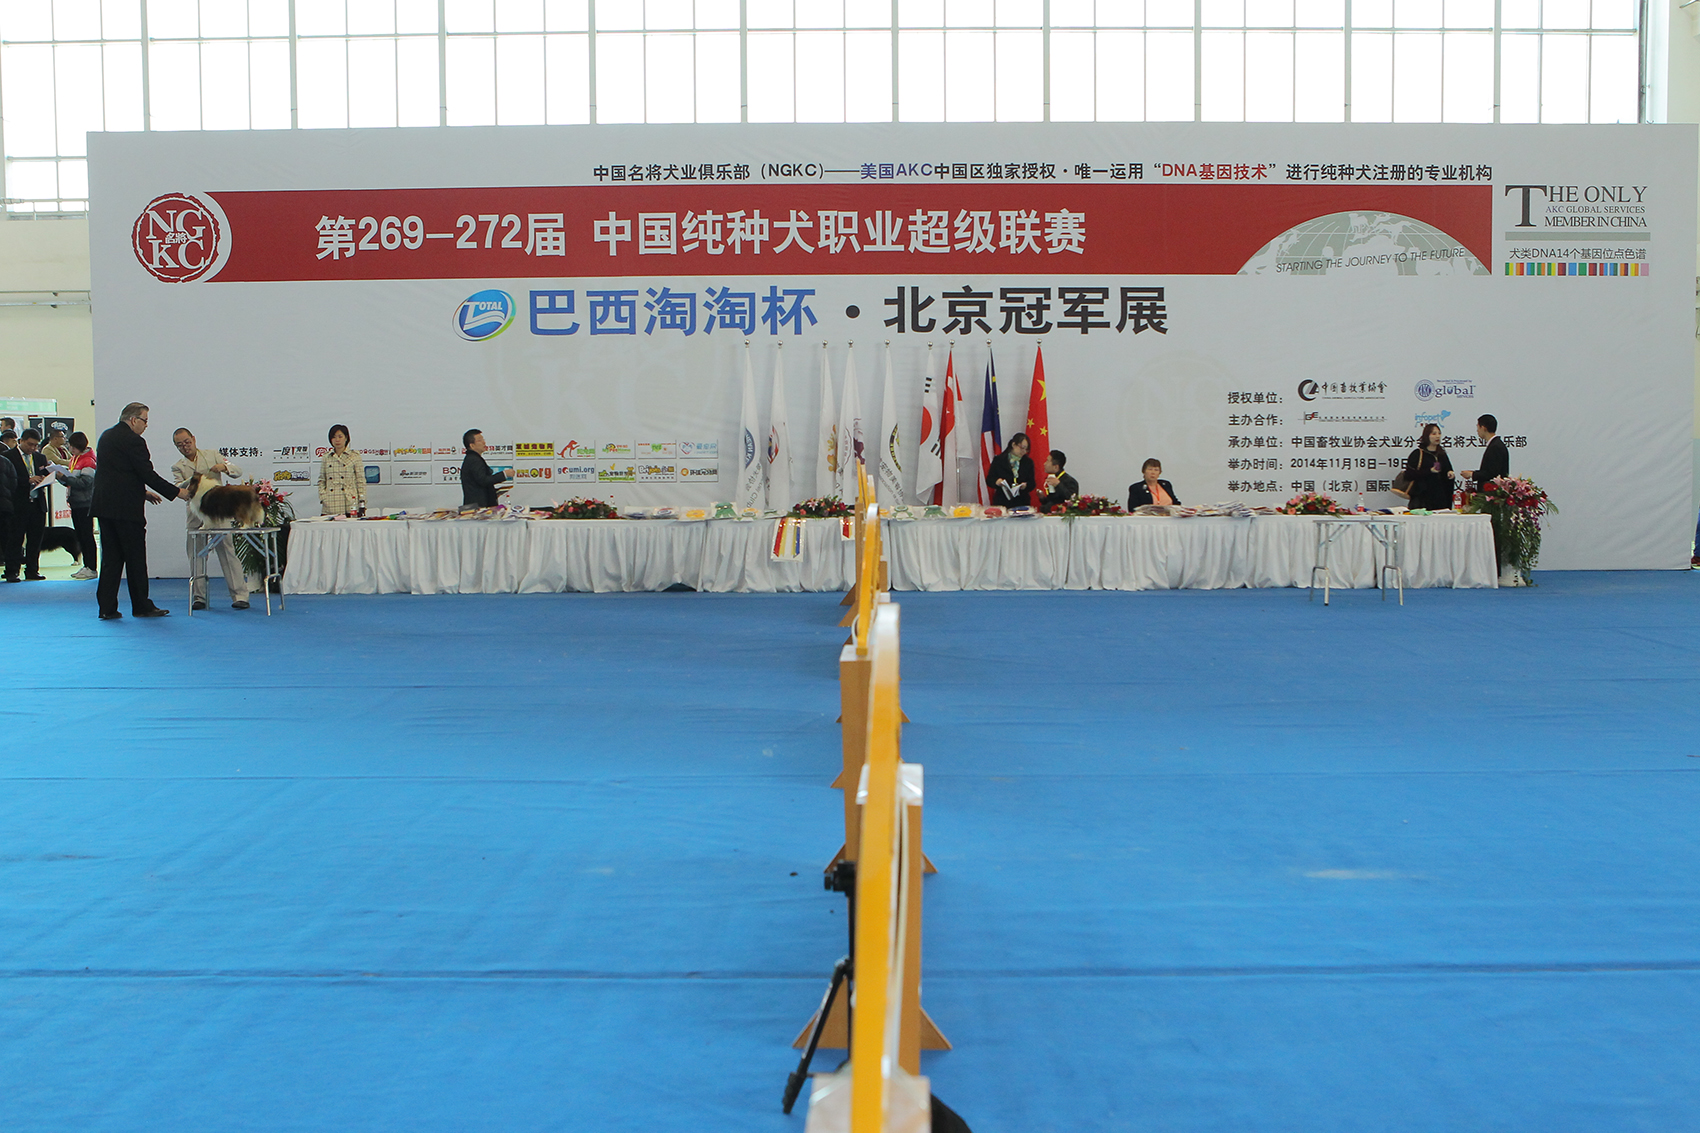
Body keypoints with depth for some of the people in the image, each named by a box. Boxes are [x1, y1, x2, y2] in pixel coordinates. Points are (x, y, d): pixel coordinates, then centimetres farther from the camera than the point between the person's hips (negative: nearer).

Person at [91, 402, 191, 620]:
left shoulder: (106, 437, 16)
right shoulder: (133, 441, -12)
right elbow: (148, 474, -14)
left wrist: (142, 491, 24)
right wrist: (177, 492, -5)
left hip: (104, 505, 8)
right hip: (125, 508, -8)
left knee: (110, 557, 8)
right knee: (135, 558, 0)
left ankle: (107, 608, 6)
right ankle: (141, 606, 6)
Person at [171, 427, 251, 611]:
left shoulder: (212, 454, 12)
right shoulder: (178, 467, 13)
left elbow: (238, 471, 6)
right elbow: (178, 489, -4)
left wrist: (224, 467, -15)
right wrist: (191, 481, -23)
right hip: (195, 516, 2)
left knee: (228, 552, -8)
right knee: (195, 556, 1)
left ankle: (240, 596, -10)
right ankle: (198, 597, 10)